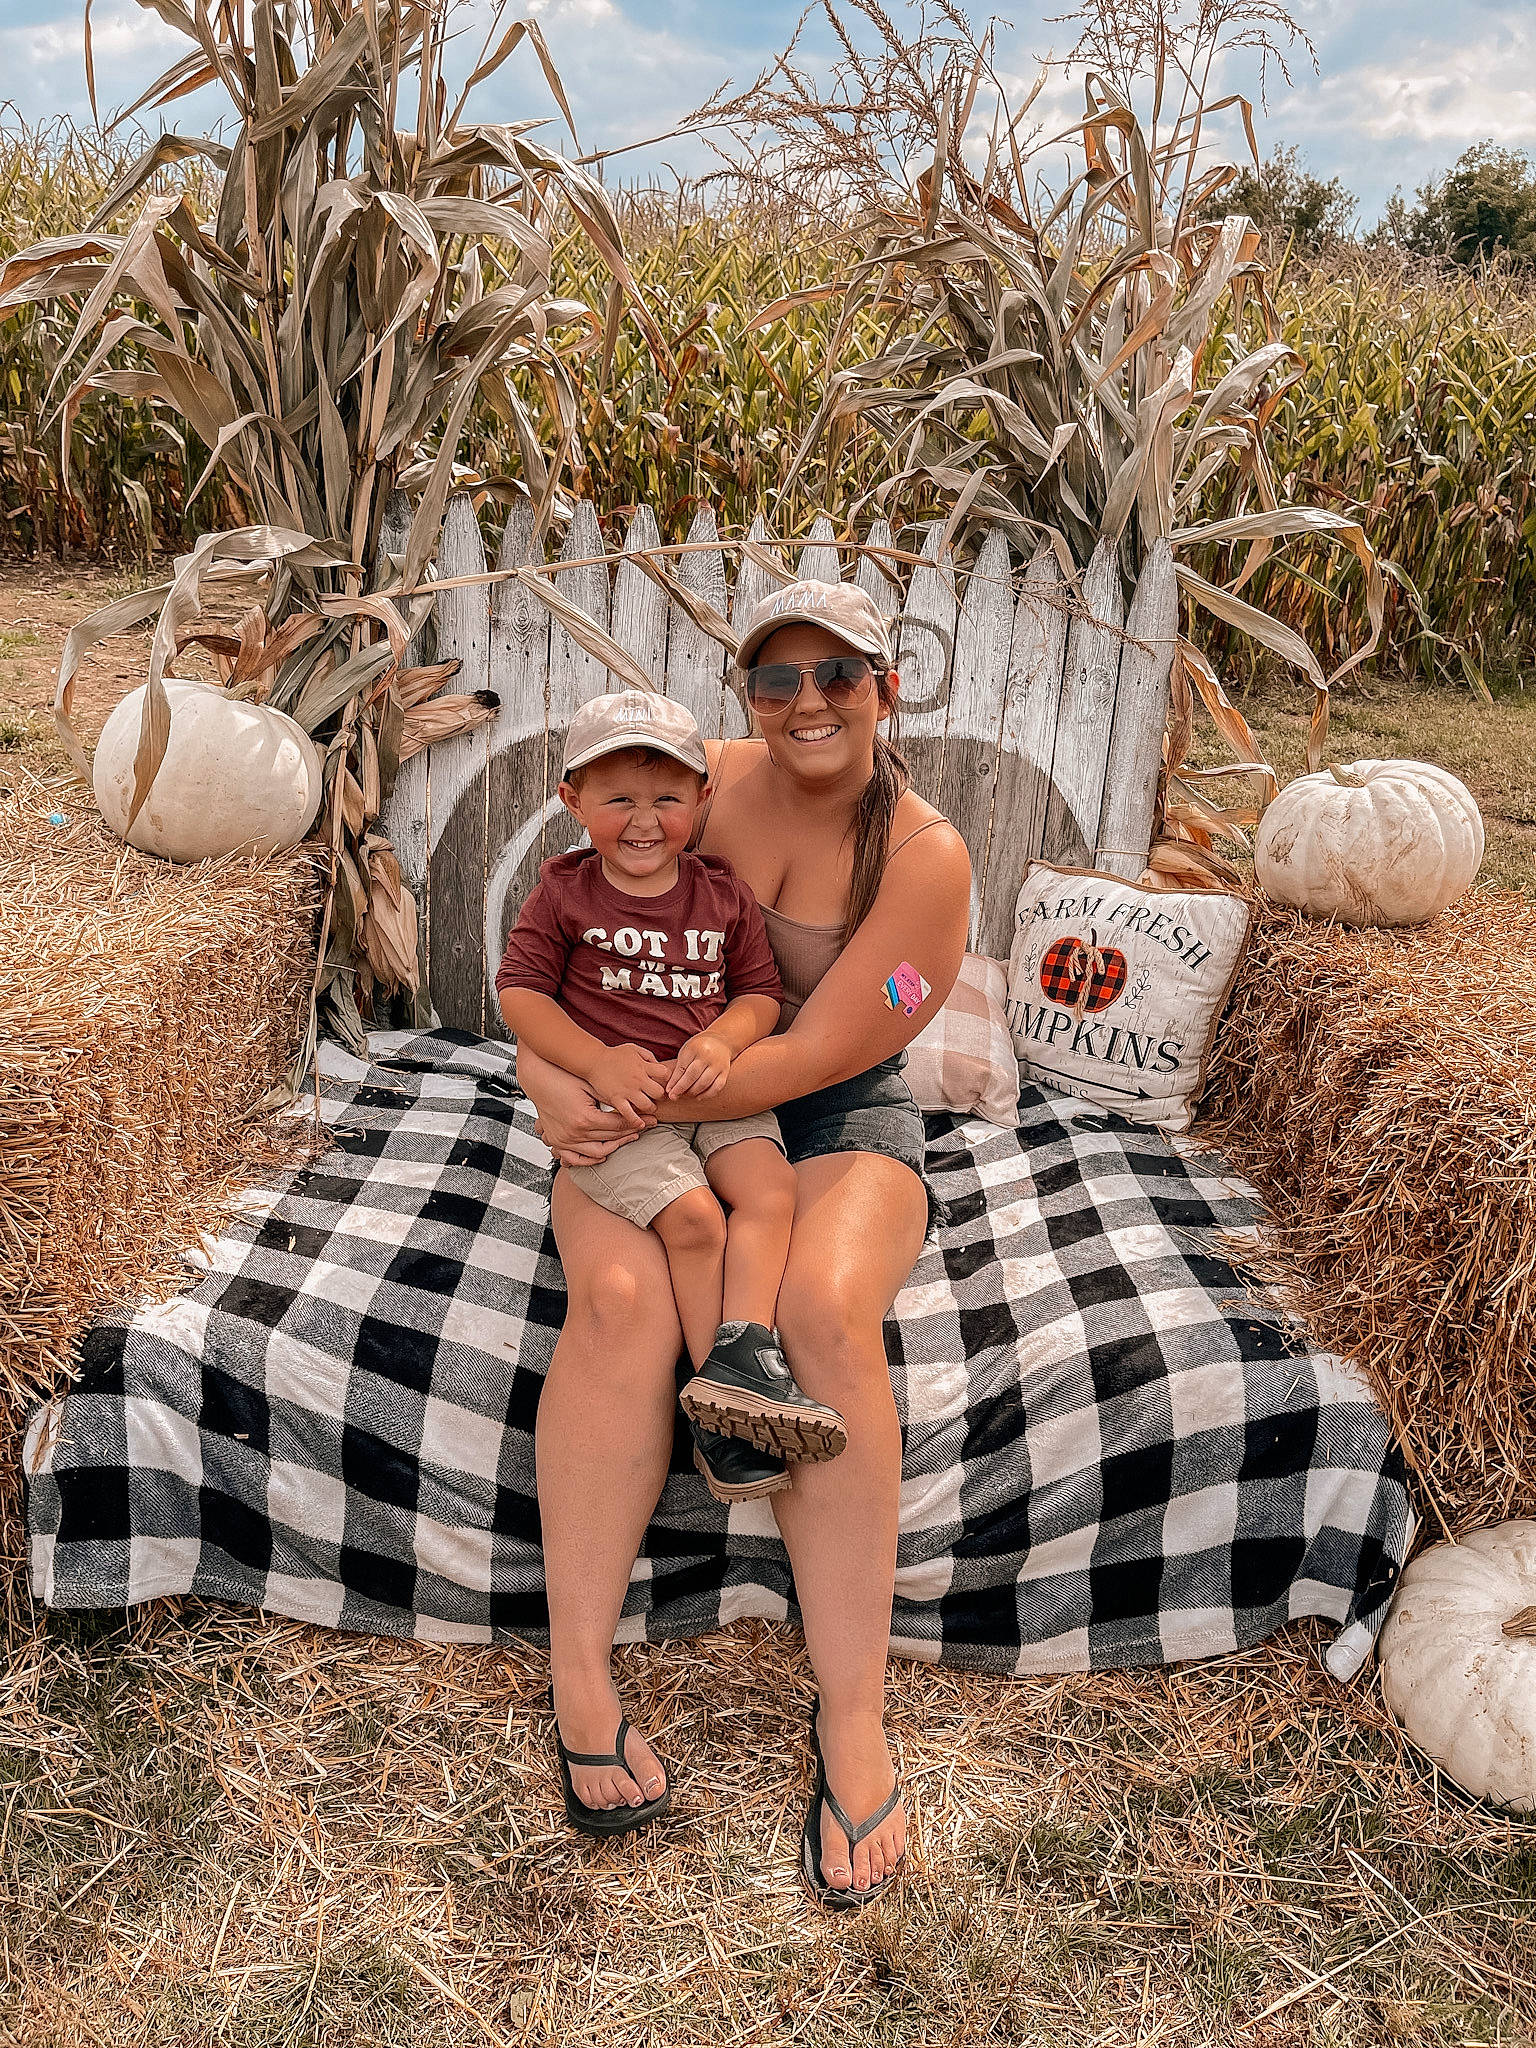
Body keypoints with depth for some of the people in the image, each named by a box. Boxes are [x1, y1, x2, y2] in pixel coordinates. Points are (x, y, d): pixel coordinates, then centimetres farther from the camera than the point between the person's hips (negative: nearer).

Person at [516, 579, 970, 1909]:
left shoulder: (925, 857, -8)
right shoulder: (698, 784, 0)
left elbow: (813, 1055, -15)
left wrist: (625, 1100, -21)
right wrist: (550, 1074, -12)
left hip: (835, 1127, -1)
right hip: (644, 1117, 2)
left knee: (824, 1305, -35)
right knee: (622, 1299, -32)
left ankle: (852, 1718, -24)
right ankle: (580, 1679, -20)